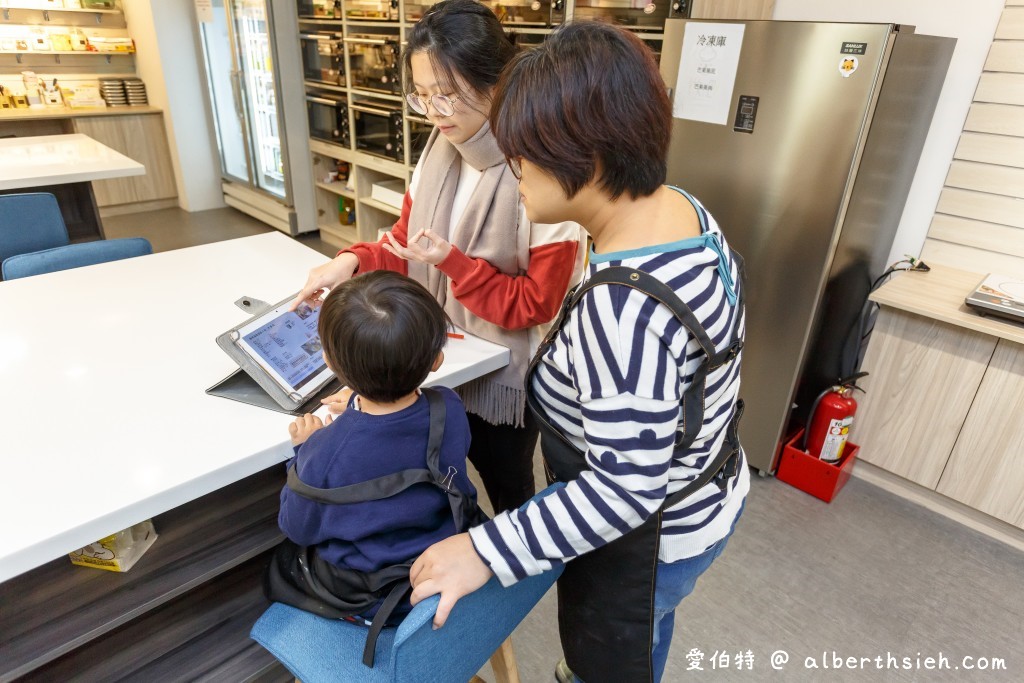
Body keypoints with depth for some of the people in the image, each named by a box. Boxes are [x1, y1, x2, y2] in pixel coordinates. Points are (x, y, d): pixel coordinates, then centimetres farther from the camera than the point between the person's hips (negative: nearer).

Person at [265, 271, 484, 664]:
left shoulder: (324, 452, -34)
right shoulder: (450, 410, -23)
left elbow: (298, 528, -13)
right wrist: (363, 407, 2)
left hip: (369, 600, -4)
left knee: (279, 564, 27)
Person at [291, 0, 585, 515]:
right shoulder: (439, 149, -2)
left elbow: (538, 303, -20)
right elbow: (407, 245, 6)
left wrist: (452, 262, -28)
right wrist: (353, 261, -14)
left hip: (505, 371, -5)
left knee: (507, 486, 18)